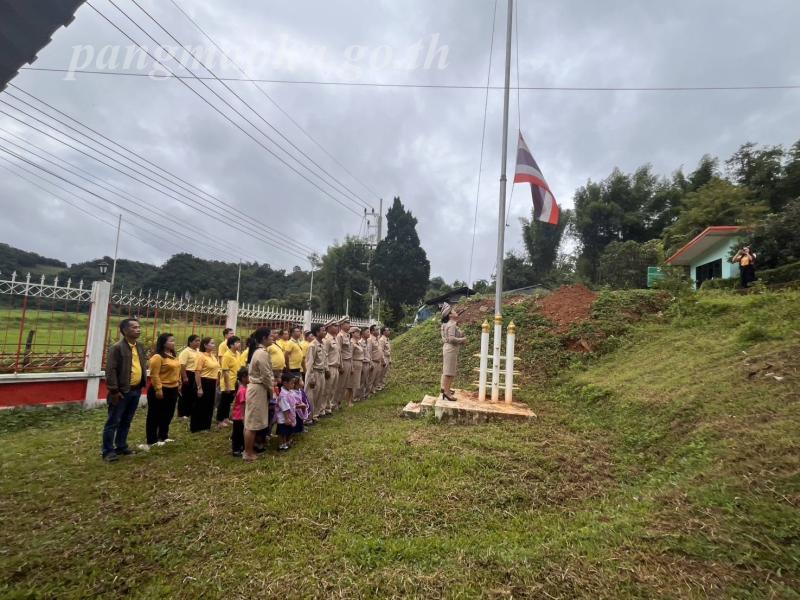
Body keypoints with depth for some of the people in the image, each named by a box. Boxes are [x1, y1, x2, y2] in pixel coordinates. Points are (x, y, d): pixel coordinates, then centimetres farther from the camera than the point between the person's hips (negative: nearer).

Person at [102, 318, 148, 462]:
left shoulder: (140, 346, 9)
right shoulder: (117, 347, -14)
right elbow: (110, 370, -17)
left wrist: (142, 384, 12)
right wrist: (114, 390, -18)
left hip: (136, 390, 7)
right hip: (122, 391, -7)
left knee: (126, 422, 17)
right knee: (113, 422, 4)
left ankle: (121, 446, 29)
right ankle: (108, 450, 14)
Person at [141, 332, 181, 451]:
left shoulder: (173, 356, 12)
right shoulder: (158, 357, -16)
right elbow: (154, 375, -20)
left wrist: (178, 383, 17)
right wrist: (158, 389, -23)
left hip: (172, 390, 9)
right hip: (161, 390, -9)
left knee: (167, 415, 16)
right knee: (155, 416, 3)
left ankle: (163, 436, 29)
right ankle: (151, 440, 10)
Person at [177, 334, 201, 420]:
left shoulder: (198, 351, 9)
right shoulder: (186, 351, -14)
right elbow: (182, 366, -19)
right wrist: (184, 377, -22)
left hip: (196, 375, 8)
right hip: (188, 374, -8)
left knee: (194, 394, 13)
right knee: (185, 394, 2)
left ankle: (190, 412, 24)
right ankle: (182, 413, 13)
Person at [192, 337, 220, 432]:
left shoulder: (213, 355, 11)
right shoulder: (201, 356, -13)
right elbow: (198, 373, -16)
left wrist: (216, 383, 20)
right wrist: (199, 388, -19)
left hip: (212, 383, 8)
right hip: (204, 382, -8)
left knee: (209, 405, 14)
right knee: (200, 405, 1)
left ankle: (205, 426, 25)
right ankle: (195, 427, 12)